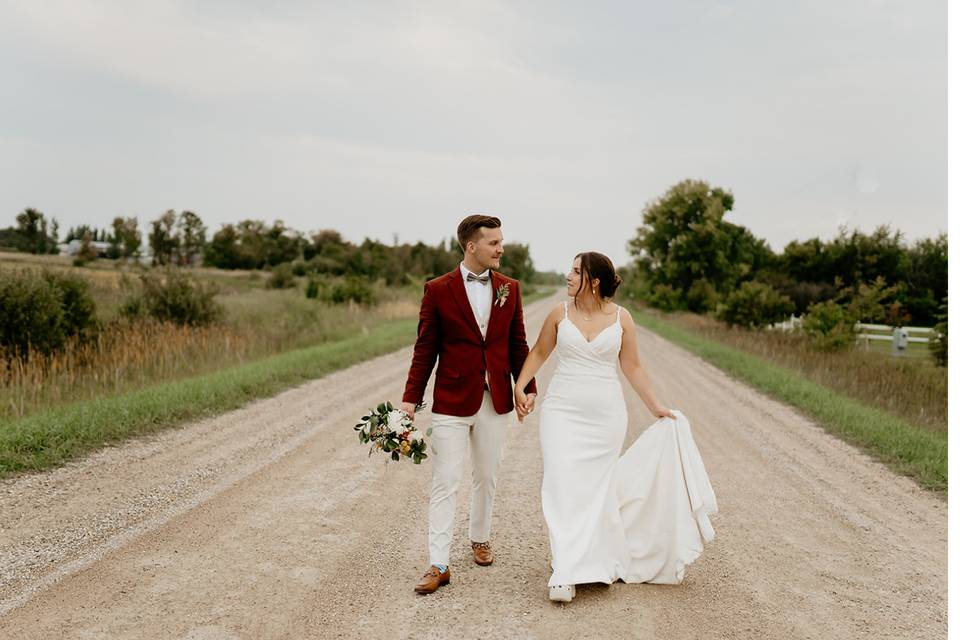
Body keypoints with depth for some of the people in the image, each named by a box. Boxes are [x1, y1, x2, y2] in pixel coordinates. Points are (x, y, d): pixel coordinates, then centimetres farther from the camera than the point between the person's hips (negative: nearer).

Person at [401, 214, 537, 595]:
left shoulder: (509, 288, 4)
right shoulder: (438, 290, -5)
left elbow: (518, 344, 10)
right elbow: (425, 348, -2)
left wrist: (527, 388, 3)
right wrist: (411, 399, -5)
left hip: (495, 400, 3)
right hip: (452, 401, -3)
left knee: (487, 477, 15)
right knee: (445, 483, -2)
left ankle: (480, 538, 36)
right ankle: (439, 564, 3)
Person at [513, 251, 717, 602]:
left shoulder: (621, 318, -1)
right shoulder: (560, 313, 0)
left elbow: (632, 367, 6)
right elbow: (539, 352, 11)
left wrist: (656, 407, 6)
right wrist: (520, 387, -1)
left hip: (605, 416, 0)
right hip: (562, 412, 0)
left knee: (596, 487, 9)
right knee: (563, 486, -9)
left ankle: (599, 561, 28)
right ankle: (566, 573, -7)